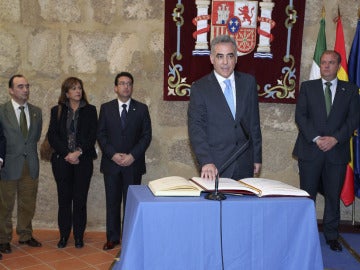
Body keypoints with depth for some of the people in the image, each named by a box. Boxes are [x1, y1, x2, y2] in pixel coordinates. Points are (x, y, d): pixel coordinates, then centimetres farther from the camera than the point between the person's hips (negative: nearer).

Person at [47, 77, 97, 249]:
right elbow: (52, 136, 0)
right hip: (62, 160, 1)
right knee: (64, 199, 5)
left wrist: (78, 152, -13)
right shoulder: (57, 111, 8)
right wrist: (66, 154, -11)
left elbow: (92, 136, -1)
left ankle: (79, 236, 12)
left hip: (83, 160, -1)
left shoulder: (90, 110, 6)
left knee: (80, 199, 1)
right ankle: (64, 235, 16)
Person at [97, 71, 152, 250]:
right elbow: (101, 135, 2)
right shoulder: (106, 108, 6)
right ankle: (113, 237, 18)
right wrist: (113, 154, -11)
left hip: (133, 164, -1)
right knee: (112, 202, 7)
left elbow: (146, 135, 0)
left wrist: (132, 155, -11)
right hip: (111, 163, 1)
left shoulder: (141, 109, 4)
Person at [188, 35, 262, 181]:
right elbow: (196, 129, -11)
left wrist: (257, 157, 10)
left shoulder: (248, 82, 7)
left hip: (244, 164, 3)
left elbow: (254, 122, 10)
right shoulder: (199, 88, -4)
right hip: (215, 165, -3)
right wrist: (206, 162, -23)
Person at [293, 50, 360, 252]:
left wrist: (335, 138, -13)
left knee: (334, 196, 8)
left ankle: (332, 235, 22)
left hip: (337, 151, 1)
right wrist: (316, 138, -13)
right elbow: (300, 116, -1)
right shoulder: (308, 87, 7)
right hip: (310, 150, -1)